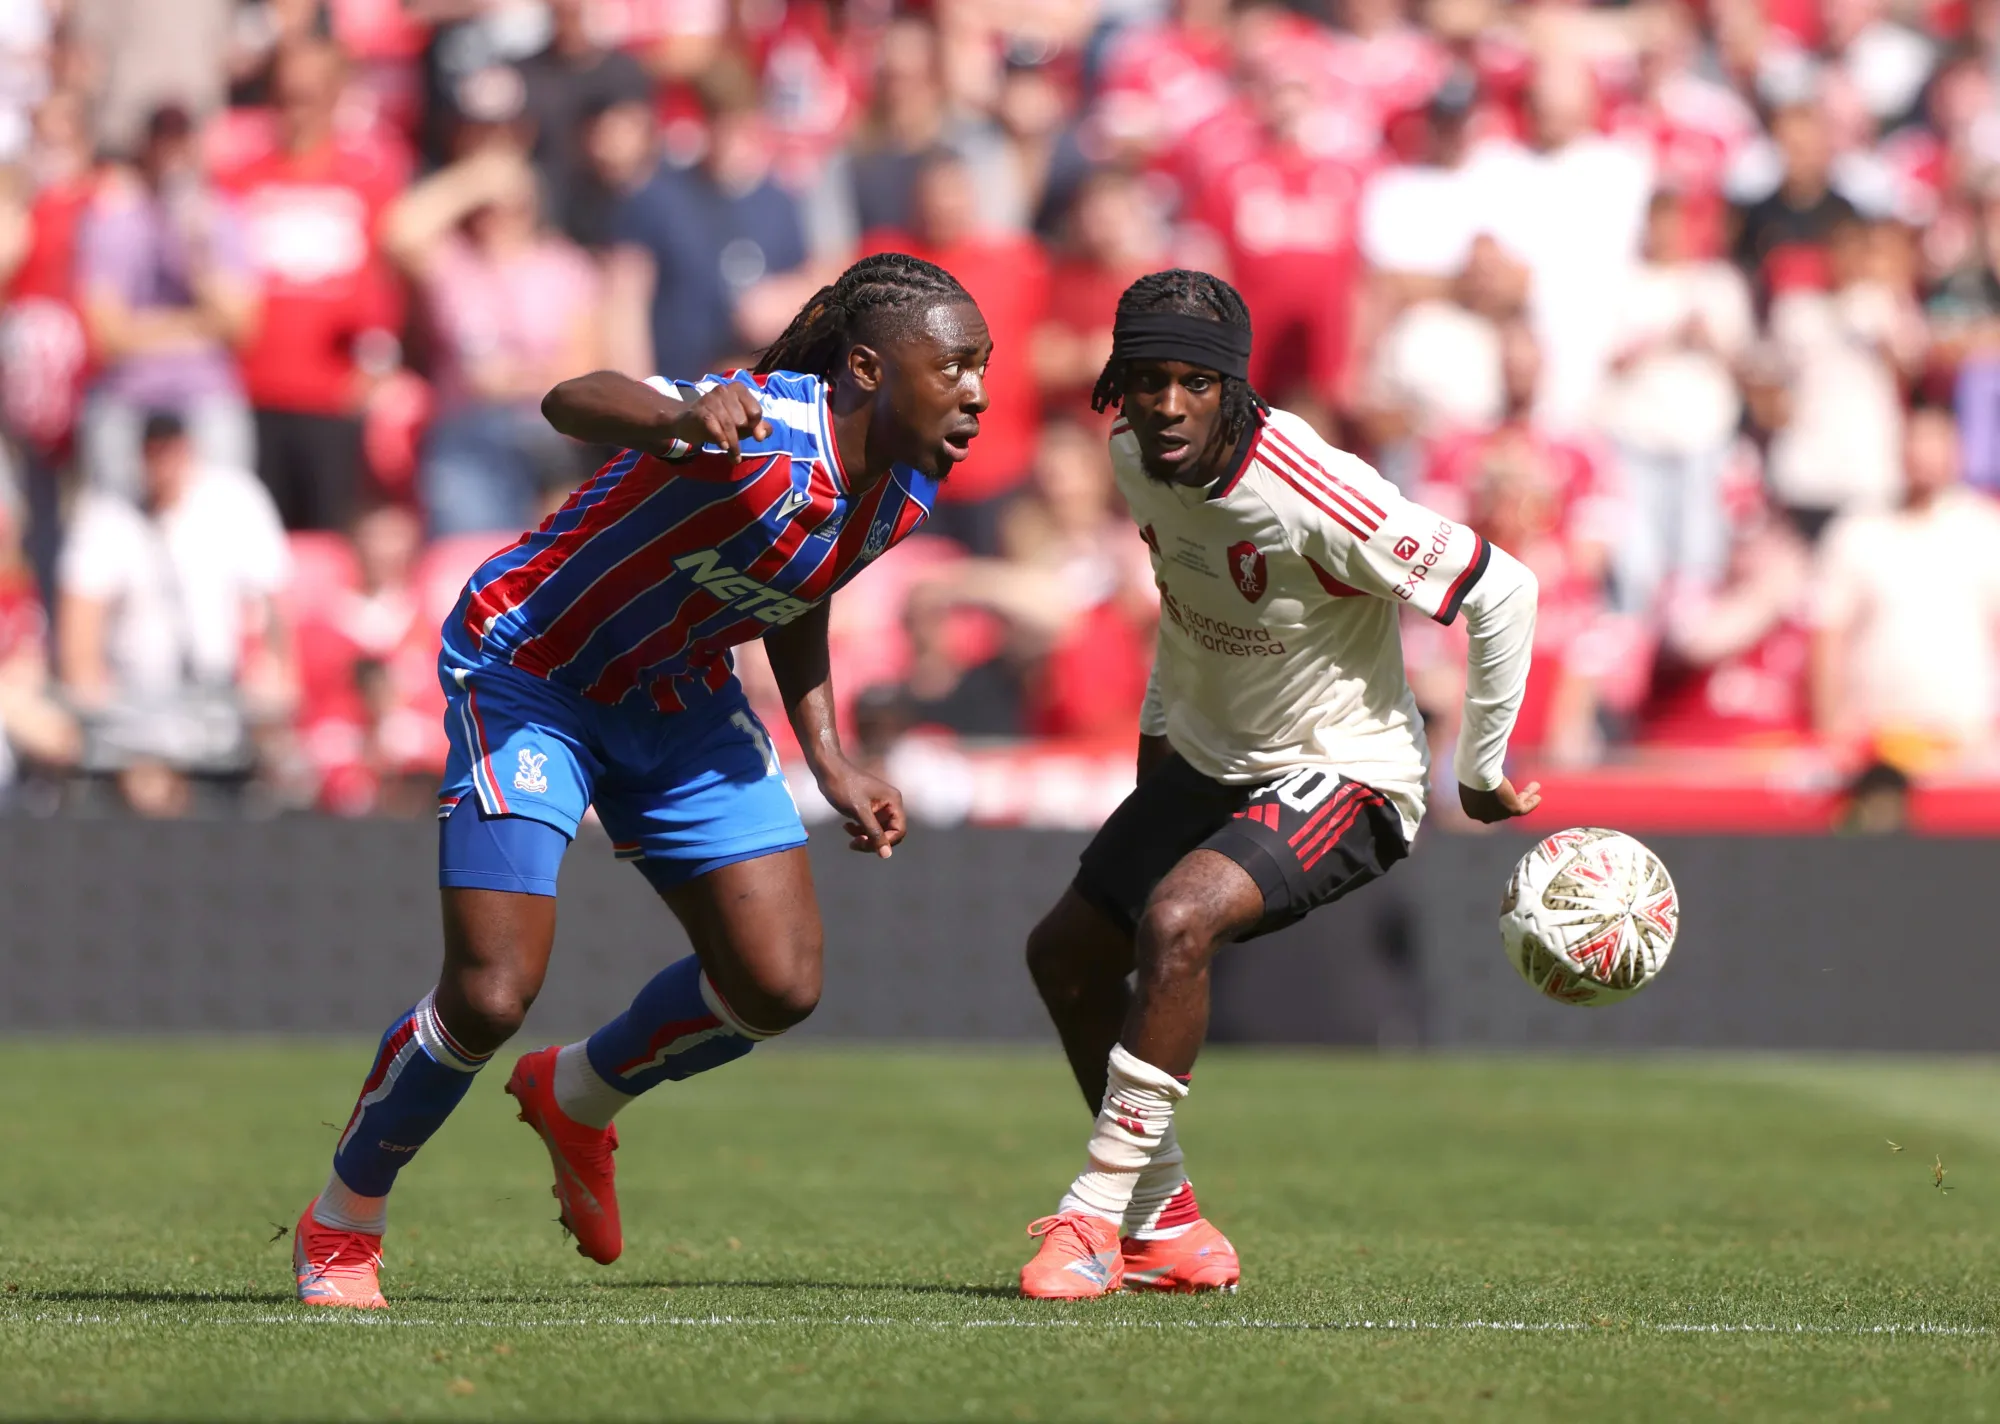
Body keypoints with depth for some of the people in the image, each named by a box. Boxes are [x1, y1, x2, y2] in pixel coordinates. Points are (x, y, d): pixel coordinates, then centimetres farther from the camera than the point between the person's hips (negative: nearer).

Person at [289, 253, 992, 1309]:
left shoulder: (905, 487, -8)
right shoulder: (761, 432, -34)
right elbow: (575, 402, -52)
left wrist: (829, 762, 5)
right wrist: (679, 420, -74)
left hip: (678, 697, 8)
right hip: (529, 675, -8)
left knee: (779, 986, 0)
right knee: (491, 996, -16)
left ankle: (579, 1096, 31)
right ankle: (341, 1224, 11)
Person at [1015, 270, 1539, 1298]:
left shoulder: (1316, 501, -31)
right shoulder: (1135, 455, -9)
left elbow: (1502, 592, -23)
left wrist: (1481, 774, -12)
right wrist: (1160, 719, 22)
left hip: (1342, 774, -8)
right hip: (1209, 758, 8)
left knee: (1177, 918, -31)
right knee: (1066, 952, 9)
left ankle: (1099, 1214, -20)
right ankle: (1165, 1224, 23)